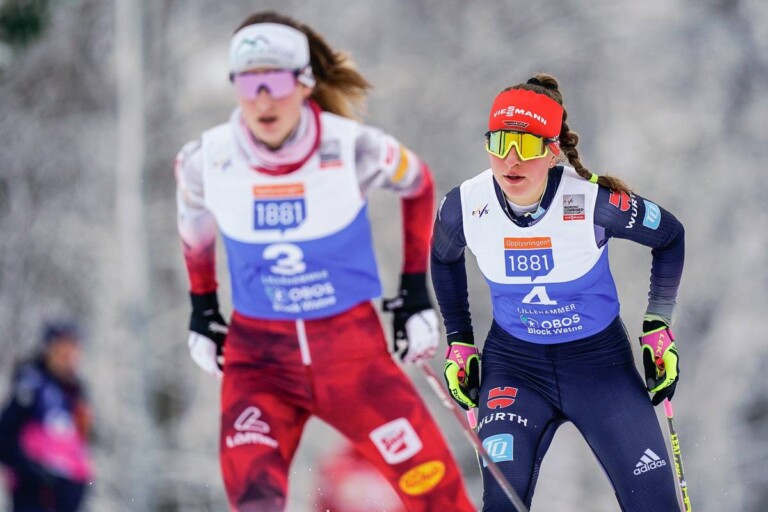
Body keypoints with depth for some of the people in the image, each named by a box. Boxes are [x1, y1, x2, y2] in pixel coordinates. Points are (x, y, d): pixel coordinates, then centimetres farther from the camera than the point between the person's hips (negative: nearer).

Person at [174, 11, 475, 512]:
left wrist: (416, 288, 8)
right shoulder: (207, 161, -9)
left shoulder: (352, 149, -13)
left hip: (353, 346, -1)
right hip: (260, 355, 1)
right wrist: (202, 307, 19)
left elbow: (419, 186, 8)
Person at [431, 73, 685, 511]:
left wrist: (659, 325, -4)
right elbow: (444, 259, 10)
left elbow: (670, 237, -4)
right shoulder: (466, 206, -15)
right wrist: (458, 341, 8)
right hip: (513, 364, 1)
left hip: (600, 360, -1)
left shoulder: (593, 200, -23)